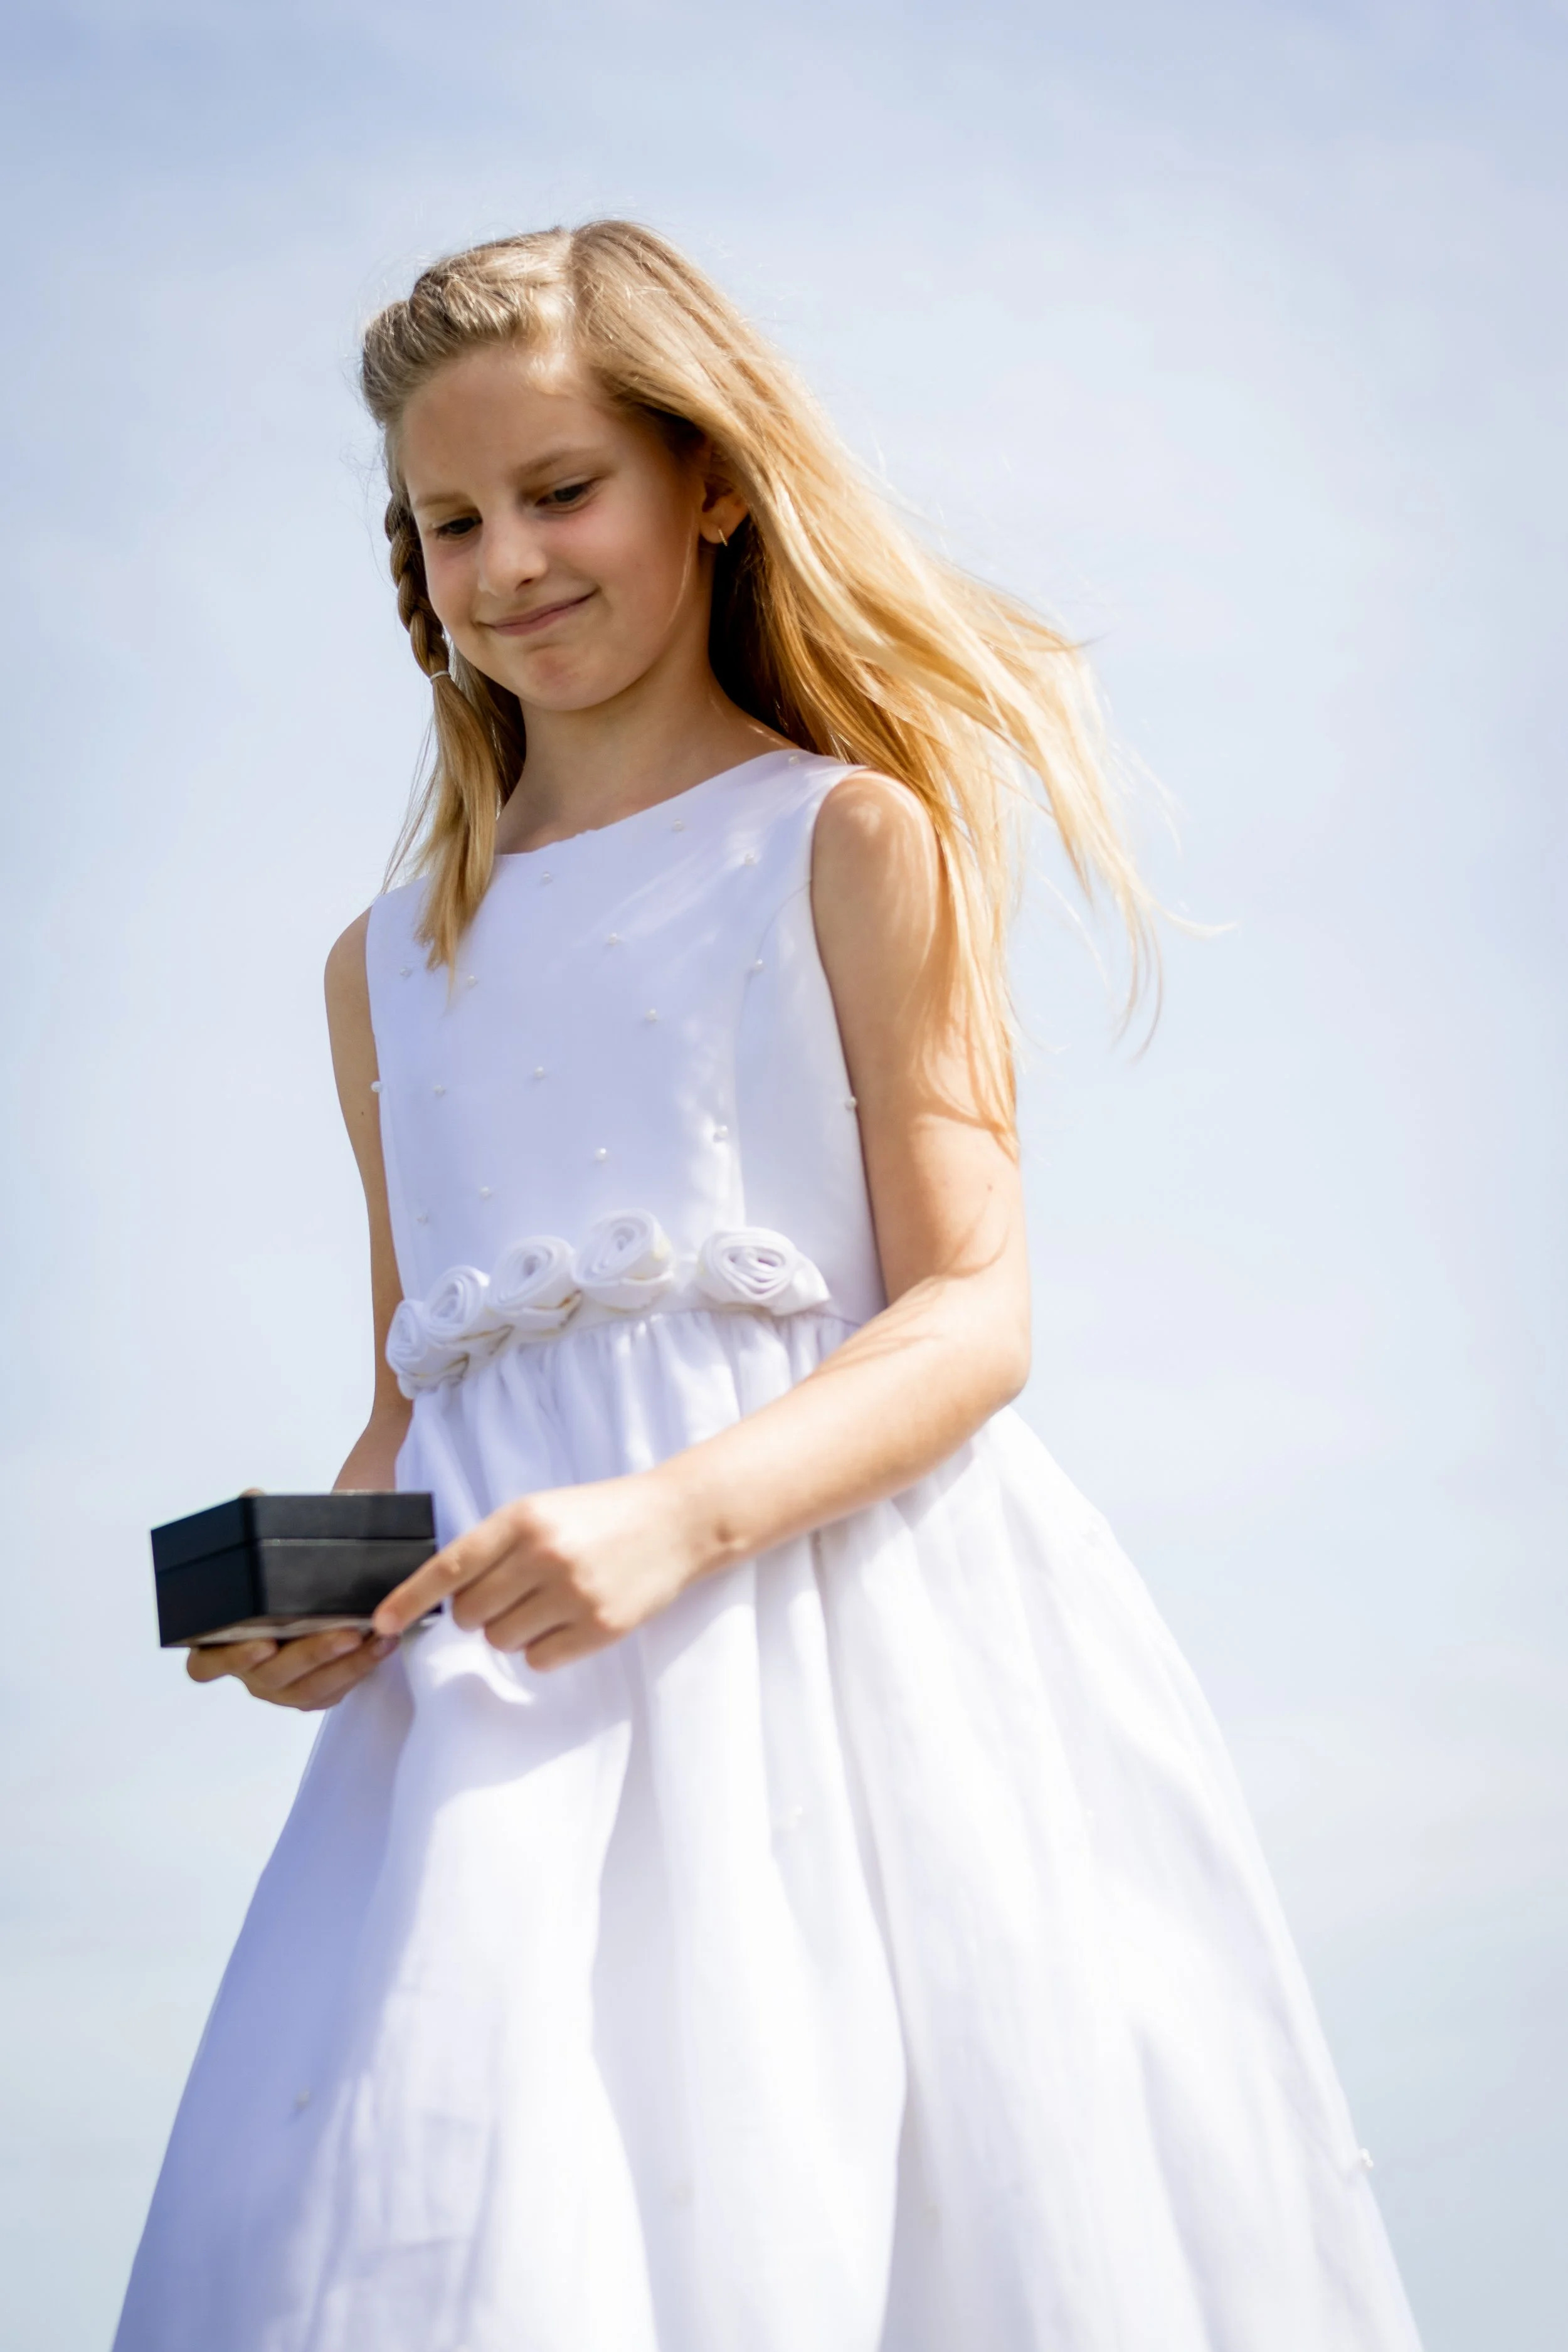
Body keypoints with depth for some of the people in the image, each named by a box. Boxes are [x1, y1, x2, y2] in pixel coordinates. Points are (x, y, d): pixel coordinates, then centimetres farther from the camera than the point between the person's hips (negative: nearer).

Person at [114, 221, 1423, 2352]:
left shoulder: (852, 844, 3)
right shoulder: (393, 965, 19)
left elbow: (975, 1313, -5)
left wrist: (682, 1513, -20)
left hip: (843, 1640, -3)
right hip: (504, 1722, 4)